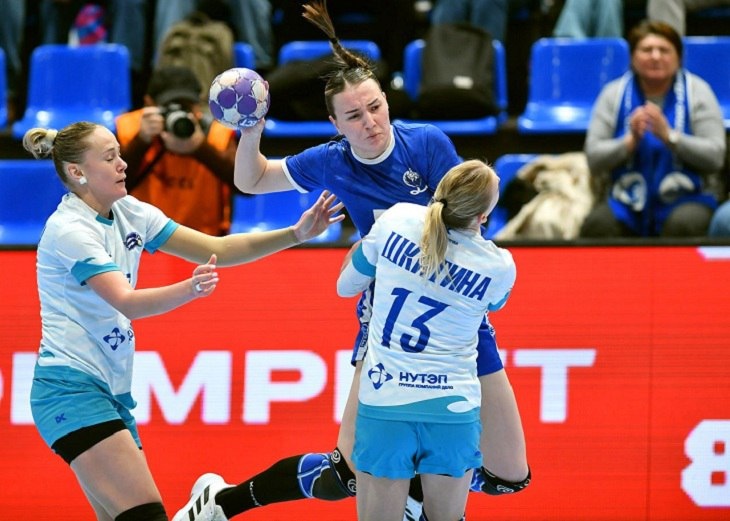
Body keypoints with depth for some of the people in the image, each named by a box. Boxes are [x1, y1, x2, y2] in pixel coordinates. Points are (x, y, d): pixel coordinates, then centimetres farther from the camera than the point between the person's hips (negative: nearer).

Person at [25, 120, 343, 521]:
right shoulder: (69, 229, -14)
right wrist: (189, 289, -43)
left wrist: (296, 234, -2)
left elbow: (215, 248, 8)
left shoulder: (129, 213, 9)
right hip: (72, 389, -8)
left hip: (113, 390, 8)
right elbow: (126, 303, -25)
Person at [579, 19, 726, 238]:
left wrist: (669, 136, -19)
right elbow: (593, 160, 0)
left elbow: (715, 157, -7)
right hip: (627, 203, 1)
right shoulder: (614, 93, 6)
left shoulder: (696, 91, 2)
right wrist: (630, 141, -17)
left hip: (687, 199, -1)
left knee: (683, 225, -35)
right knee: (596, 225, -31)